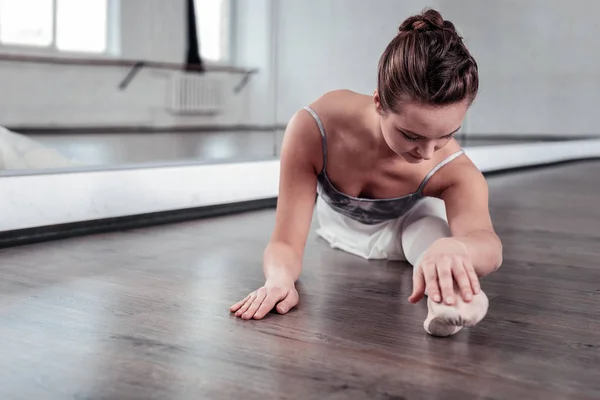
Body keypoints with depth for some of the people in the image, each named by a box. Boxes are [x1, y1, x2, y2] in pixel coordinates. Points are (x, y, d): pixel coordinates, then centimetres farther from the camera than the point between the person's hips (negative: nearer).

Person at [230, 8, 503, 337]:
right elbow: (286, 242, -39)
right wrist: (280, 277, -64)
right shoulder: (314, 128, -43)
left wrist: (455, 248, -88)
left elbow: (488, 243, -62)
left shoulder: (454, 170, -42)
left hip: (405, 225, -2)